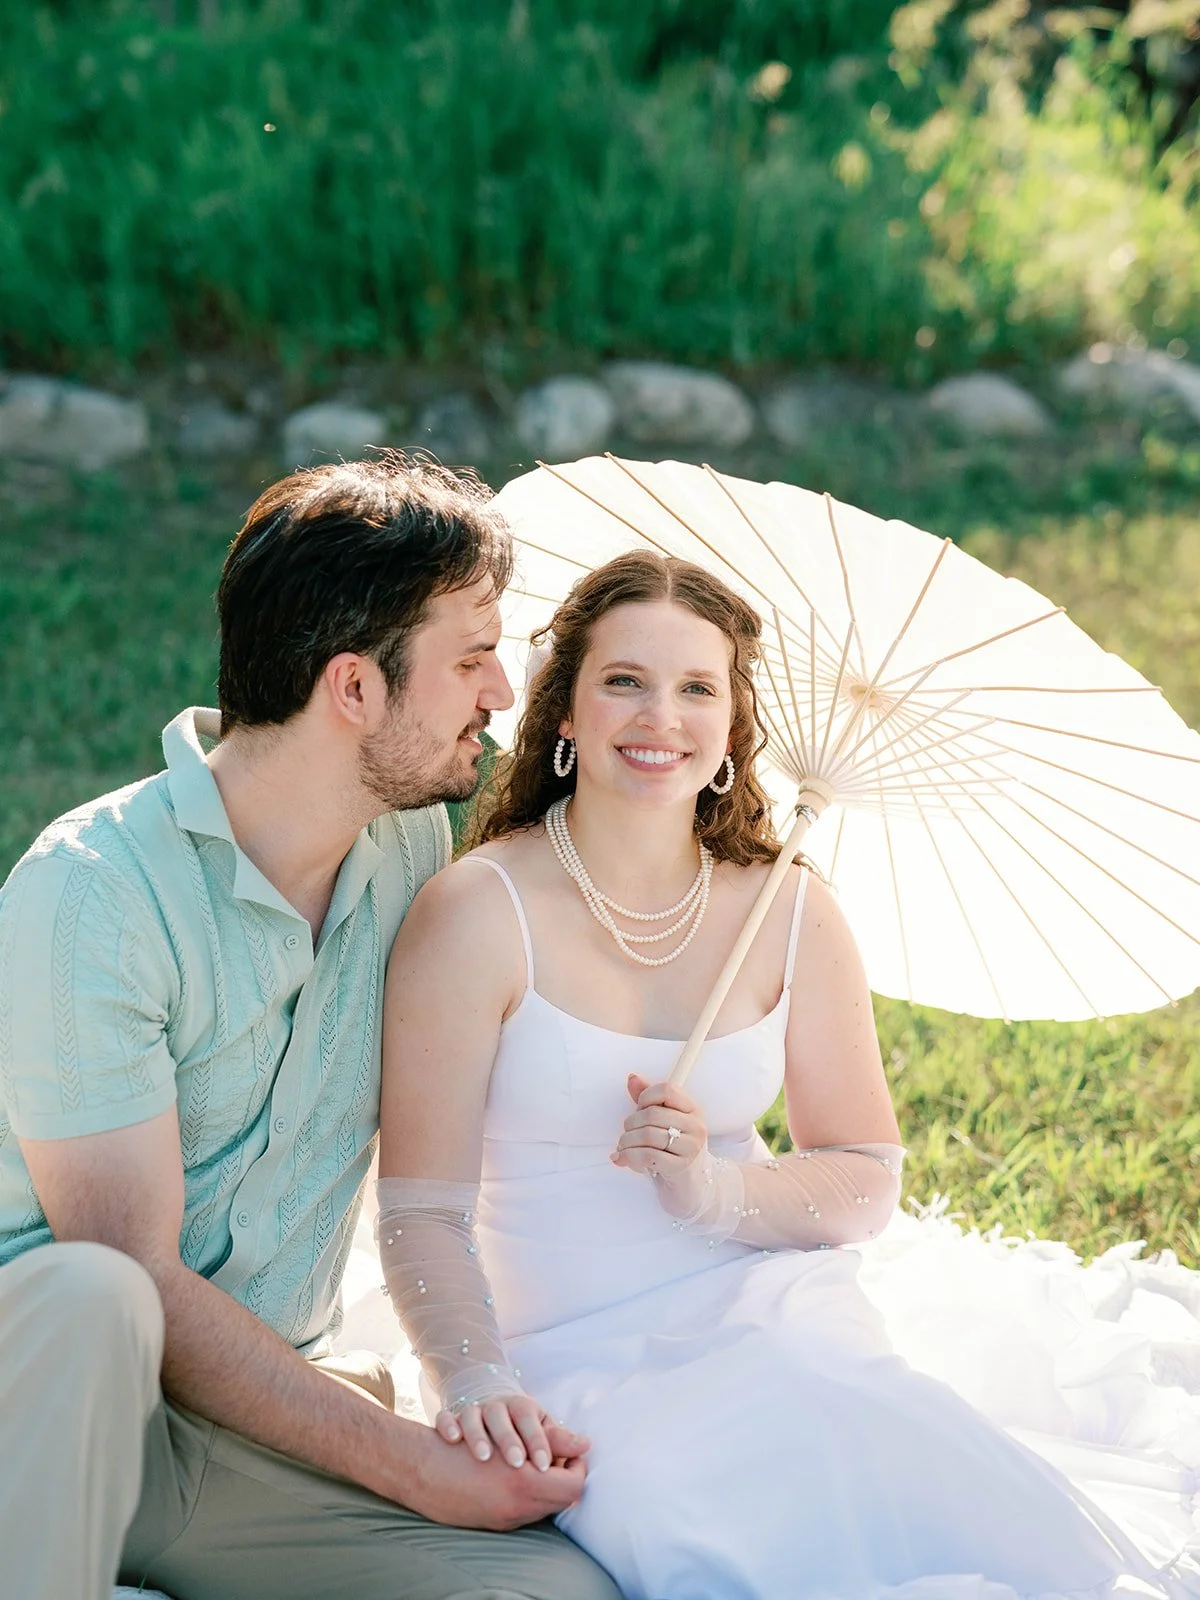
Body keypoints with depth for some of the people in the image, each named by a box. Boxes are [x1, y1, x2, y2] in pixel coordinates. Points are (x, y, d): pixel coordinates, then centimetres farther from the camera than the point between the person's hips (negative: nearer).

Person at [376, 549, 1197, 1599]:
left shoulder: (793, 915, 7)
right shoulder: (480, 912, -5)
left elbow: (868, 1184, 9)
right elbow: (422, 1208, -9)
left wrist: (712, 1190, -11)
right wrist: (472, 1378, -27)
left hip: (778, 1316, 3)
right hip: (579, 1364, -3)